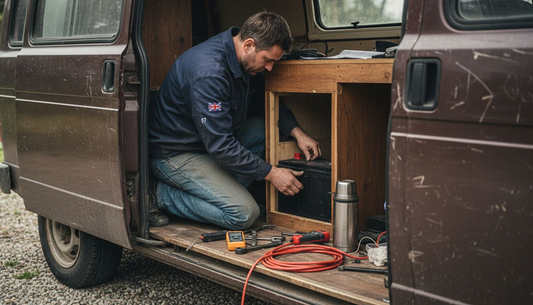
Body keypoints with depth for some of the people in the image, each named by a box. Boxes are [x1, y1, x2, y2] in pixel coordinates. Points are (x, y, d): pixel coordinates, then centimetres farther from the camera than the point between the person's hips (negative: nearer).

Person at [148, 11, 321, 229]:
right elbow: (219, 145, -31)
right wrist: (270, 173, -24)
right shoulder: (209, 73, -32)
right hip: (174, 154, -9)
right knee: (244, 214, -18)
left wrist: (296, 132, -2)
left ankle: (224, 189, -2)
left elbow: (264, 101, 14)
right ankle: (160, 195, -6)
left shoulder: (246, 61, -3)